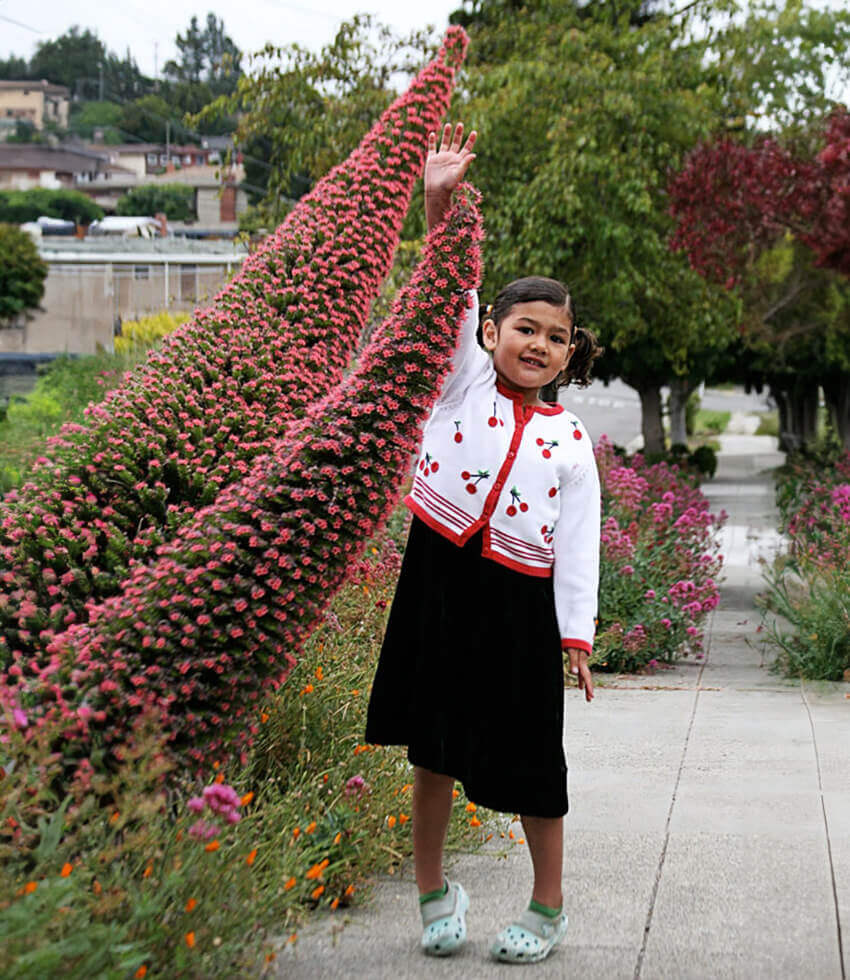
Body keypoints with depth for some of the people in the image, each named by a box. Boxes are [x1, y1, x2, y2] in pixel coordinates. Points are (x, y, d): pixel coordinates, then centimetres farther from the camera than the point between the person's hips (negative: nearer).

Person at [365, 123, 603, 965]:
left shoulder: (570, 441, 3)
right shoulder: (464, 383, 2)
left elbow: (577, 545, 2)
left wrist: (576, 636, -2)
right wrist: (440, 204, -24)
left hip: (520, 601, 0)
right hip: (438, 578, 0)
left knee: (528, 755, 6)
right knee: (435, 746, 8)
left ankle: (547, 908, 24)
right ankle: (434, 890, 28)